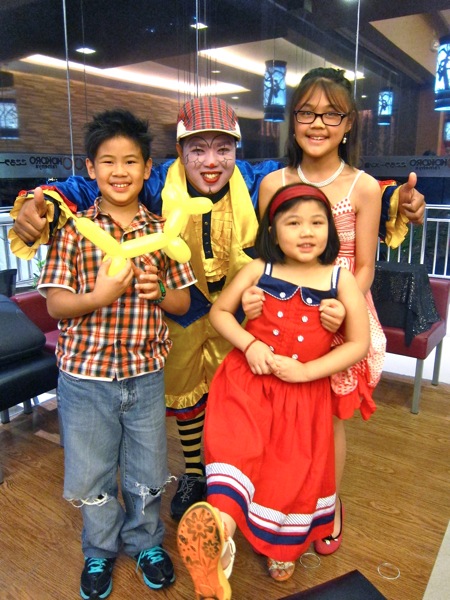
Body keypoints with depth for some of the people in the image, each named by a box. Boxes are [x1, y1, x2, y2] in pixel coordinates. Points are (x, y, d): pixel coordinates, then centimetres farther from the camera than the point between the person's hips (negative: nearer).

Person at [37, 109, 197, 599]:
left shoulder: (162, 232, 0)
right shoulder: (73, 229, -6)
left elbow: (183, 302, 6)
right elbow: (55, 304, -7)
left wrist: (160, 292, -16)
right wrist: (100, 296, -24)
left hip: (146, 374, 2)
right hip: (86, 375, -1)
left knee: (147, 474, 18)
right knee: (91, 475, 16)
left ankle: (145, 541, 46)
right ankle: (100, 551, 44)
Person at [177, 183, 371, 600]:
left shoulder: (341, 279, -4)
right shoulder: (258, 270, -3)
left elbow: (359, 343, -3)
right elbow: (219, 311, 6)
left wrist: (307, 370, -14)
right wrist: (249, 345, -12)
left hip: (305, 391, 0)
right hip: (248, 379, 0)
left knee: (295, 468, 10)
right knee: (235, 443, -24)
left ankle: (284, 544, 38)